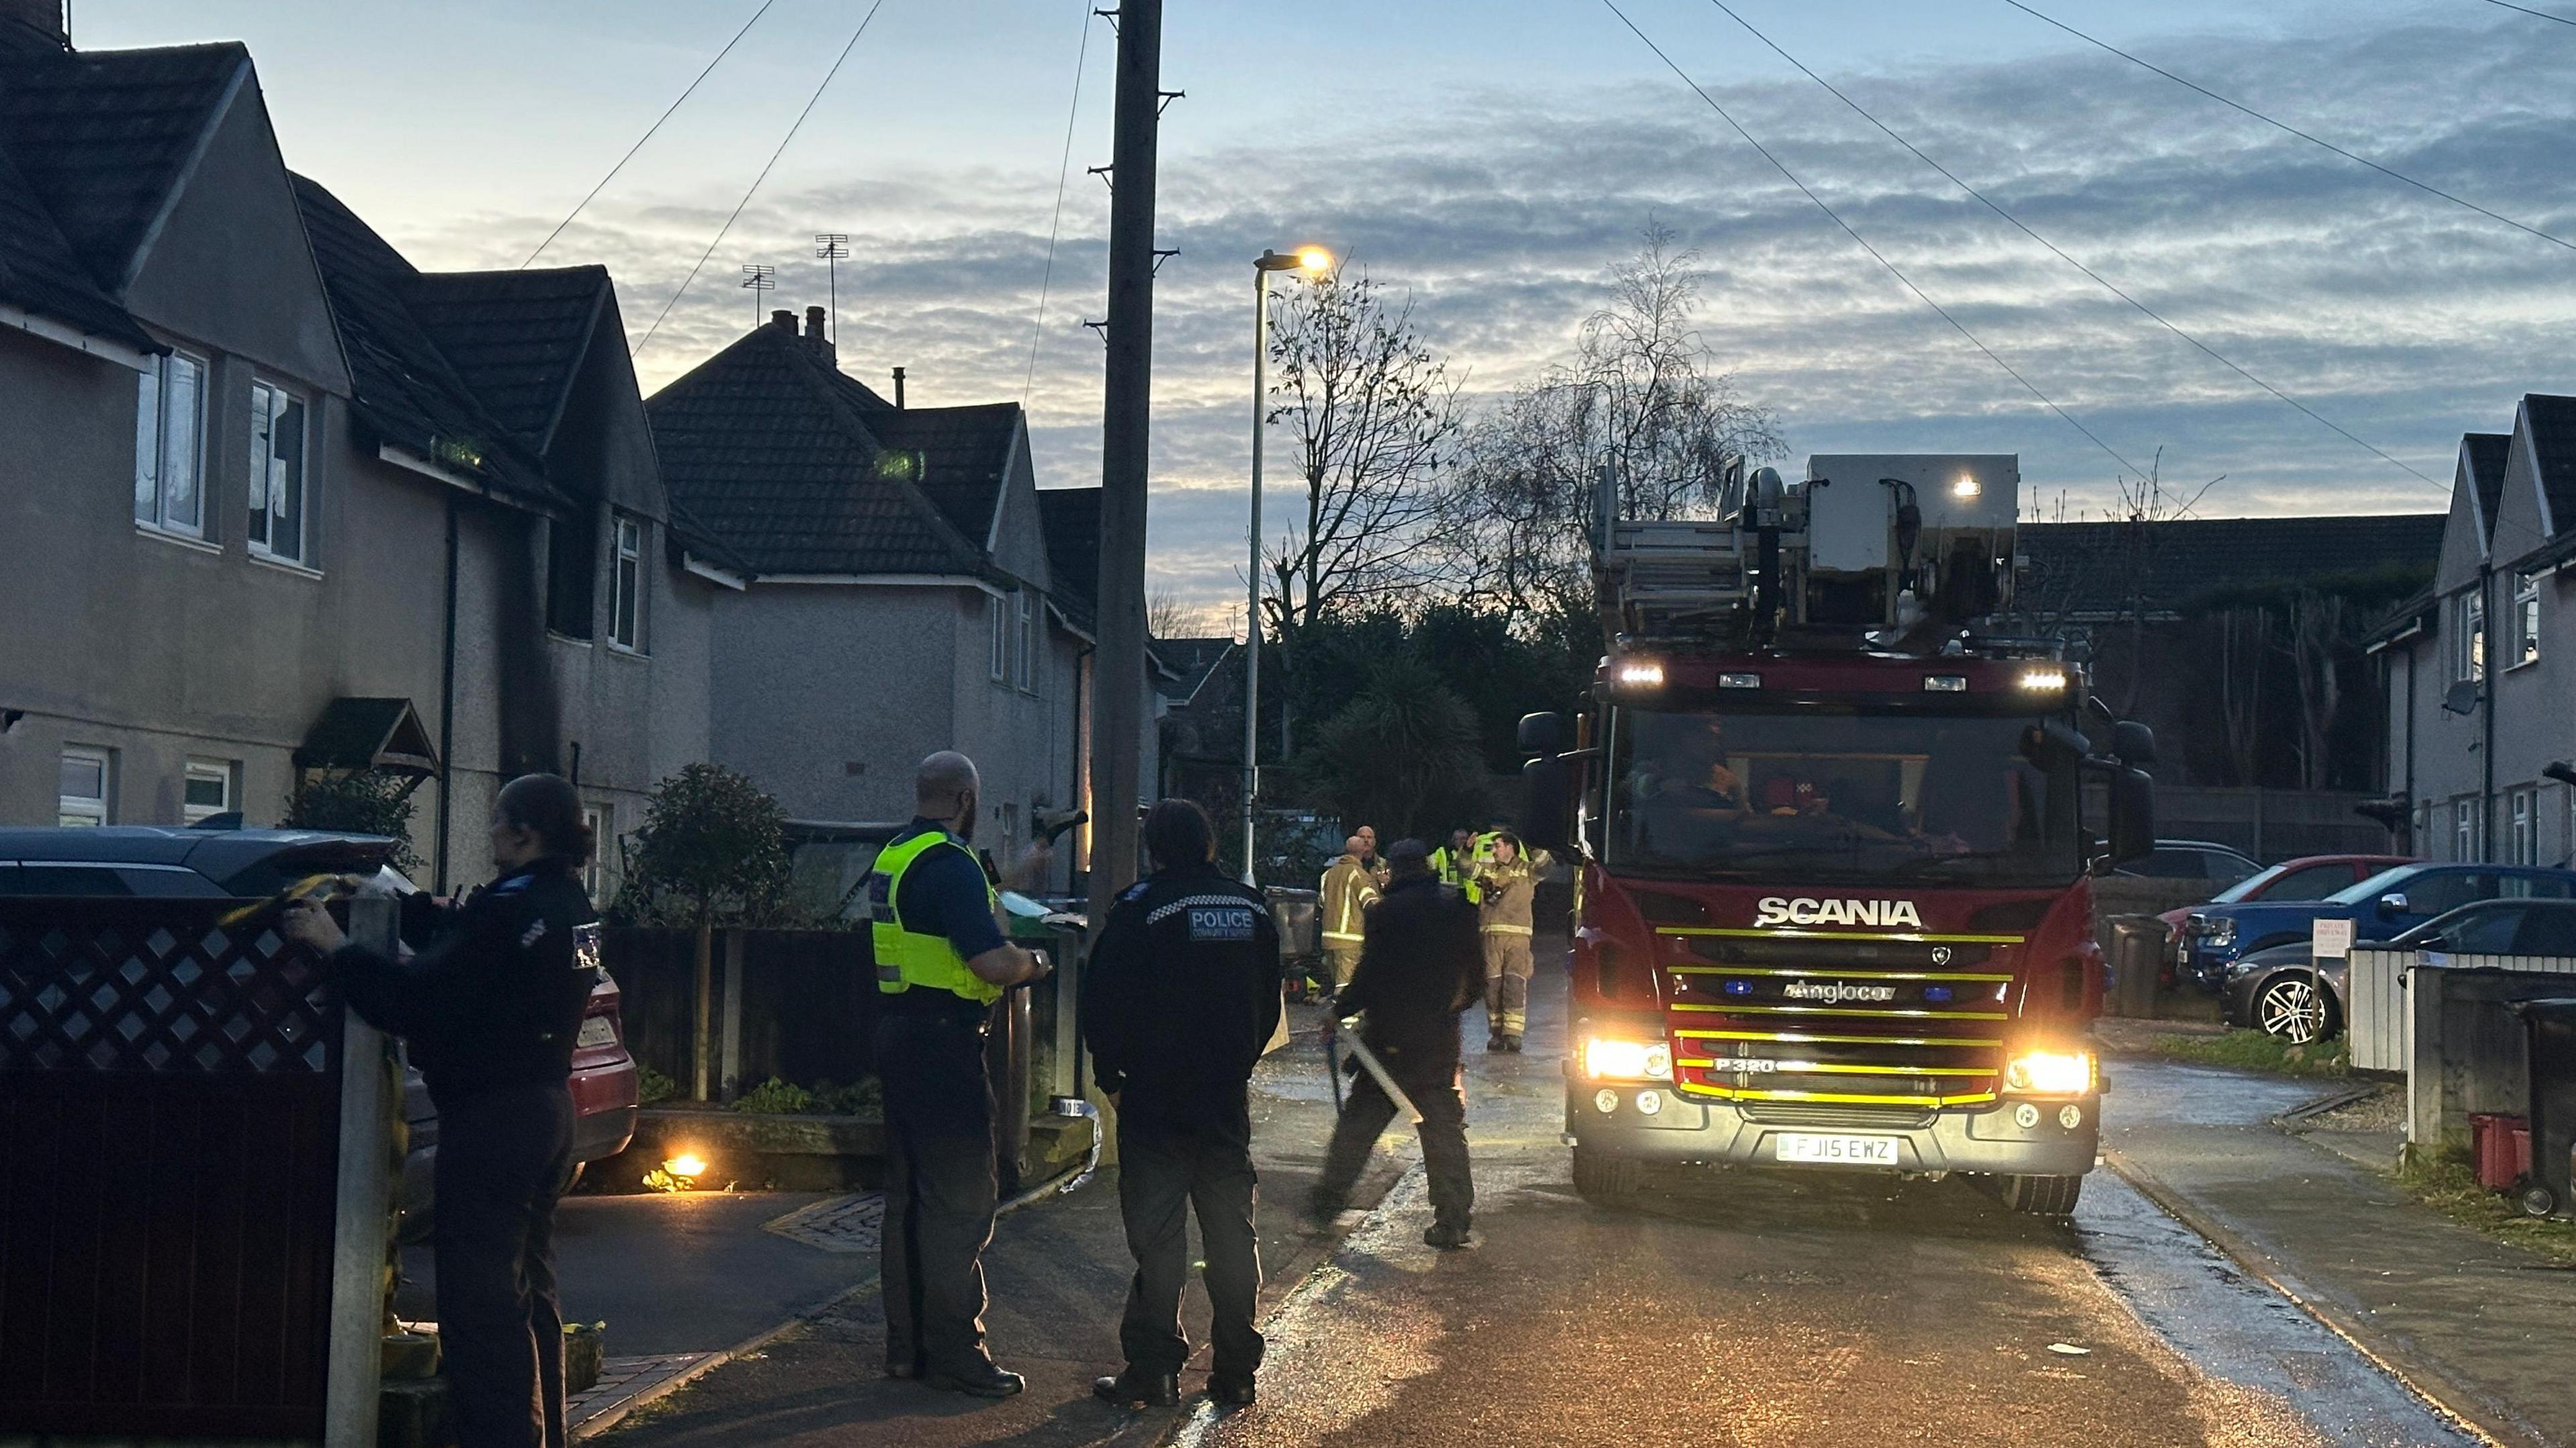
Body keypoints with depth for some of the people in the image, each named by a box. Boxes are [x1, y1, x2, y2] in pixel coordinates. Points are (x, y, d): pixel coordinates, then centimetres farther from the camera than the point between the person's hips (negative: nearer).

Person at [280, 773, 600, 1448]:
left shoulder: (512, 911, -21)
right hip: (548, 1107, 10)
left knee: (481, 1302, -5)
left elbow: (411, 998, -21)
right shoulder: (570, 906, 8)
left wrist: (335, 944, -10)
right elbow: (459, 936, 19)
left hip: (490, 1120, -10)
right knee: (530, 1288, 19)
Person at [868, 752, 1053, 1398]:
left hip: (898, 1031, 10)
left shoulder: (894, 857, 14)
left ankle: (907, 1345, 21)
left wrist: (1016, 879, 37)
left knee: (909, 1194, 15)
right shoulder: (950, 862, -17)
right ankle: (956, 1354, -4)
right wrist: (1034, 964, -3)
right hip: (944, 1045, -10)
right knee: (961, 1199, -6)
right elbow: (992, 962, -23)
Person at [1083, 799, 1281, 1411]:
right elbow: (1269, 1006, 13)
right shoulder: (1251, 908, 6)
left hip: (1155, 1098, -4)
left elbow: (1103, 1004, -9)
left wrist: (1112, 1077, 3)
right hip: (1228, 1102, 4)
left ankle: (1153, 1371, 1)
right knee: (1232, 1233, 9)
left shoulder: (1141, 908, -10)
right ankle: (1236, 1372, 13)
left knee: (1156, 1235, 0)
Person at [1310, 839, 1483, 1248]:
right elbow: (1476, 977, 9)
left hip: (1391, 1036, -2)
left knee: (1359, 1120, 10)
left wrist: (1340, 1011, 2)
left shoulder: (1388, 912, -10)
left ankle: (1326, 1204, 15)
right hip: (1440, 1039, 2)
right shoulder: (1458, 908, 3)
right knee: (1445, 1129, 7)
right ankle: (1454, 1221, 4)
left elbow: (1371, 974, -12)